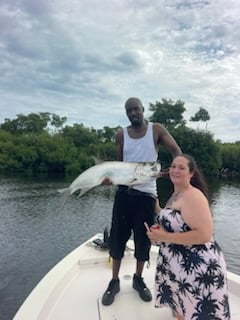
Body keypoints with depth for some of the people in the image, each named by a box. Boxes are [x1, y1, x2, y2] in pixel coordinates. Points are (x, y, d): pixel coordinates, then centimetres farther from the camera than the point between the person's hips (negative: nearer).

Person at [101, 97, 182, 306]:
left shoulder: (156, 130, 0)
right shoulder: (121, 134, 5)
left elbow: (176, 150, -3)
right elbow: (119, 163, 8)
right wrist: (111, 177, -13)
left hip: (147, 193, -1)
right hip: (124, 192, 2)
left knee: (143, 239, 11)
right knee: (117, 237, 7)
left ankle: (138, 279, 33)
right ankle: (114, 281, 26)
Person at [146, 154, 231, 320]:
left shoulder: (193, 196, -20)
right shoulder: (176, 195, 9)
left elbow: (204, 235, -28)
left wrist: (165, 237, -25)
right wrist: (159, 231, 5)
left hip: (197, 269, -9)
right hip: (178, 266, 9)